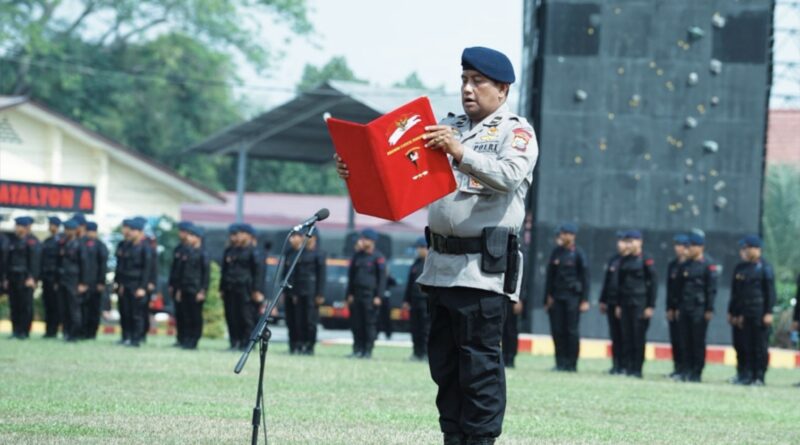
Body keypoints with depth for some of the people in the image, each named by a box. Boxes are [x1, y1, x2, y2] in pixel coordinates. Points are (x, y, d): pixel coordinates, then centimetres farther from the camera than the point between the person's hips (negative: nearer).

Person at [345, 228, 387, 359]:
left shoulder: (378, 257, -2)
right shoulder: (357, 256, 14)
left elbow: (382, 278, -3)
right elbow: (351, 275, 18)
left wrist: (378, 296, -9)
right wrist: (350, 294, 11)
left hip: (370, 295, -5)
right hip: (357, 294, 5)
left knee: (370, 324, -4)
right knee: (356, 324, 3)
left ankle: (368, 351, -1)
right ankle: (358, 350, 8)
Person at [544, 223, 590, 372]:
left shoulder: (578, 254, 0)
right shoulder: (556, 252, 12)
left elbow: (585, 278, 0)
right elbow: (550, 275, 15)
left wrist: (585, 300, -6)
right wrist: (548, 297, 8)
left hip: (572, 297, -4)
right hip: (556, 297, 4)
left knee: (571, 331, -5)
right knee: (557, 330, 0)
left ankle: (571, 364, -1)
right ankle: (560, 362, 6)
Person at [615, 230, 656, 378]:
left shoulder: (646, 260, -4)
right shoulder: (624, 260, 13)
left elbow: (653, 284, -5)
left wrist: (650, 306, -9)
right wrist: (618, 305, 14)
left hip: (640, 304, -6)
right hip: (625, 303, 6)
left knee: (638, 337, -5)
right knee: (626, 337, 4)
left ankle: (637, 370, -2)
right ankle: (627, 367, 7)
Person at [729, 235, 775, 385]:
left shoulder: (765, 268, -2)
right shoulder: (740, 268, 14)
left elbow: (770, 292, -6)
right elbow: (735, 293, 17)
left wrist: (768, 313, -11)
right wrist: (734, 314, 13)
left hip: (760, 314, -5)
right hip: (744, 315, 5)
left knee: (761, 346, -3)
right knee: (747, 346, 5)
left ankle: (759, 377, 0)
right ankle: (747, 375, 9)